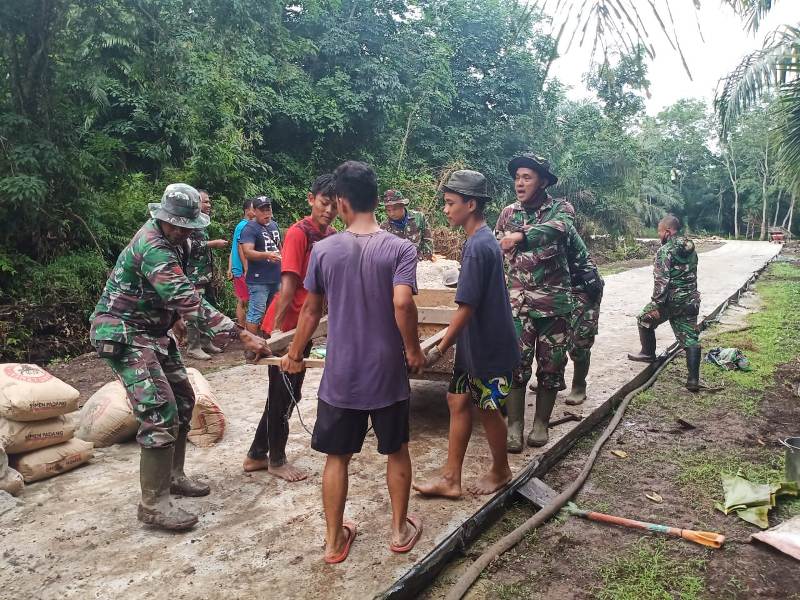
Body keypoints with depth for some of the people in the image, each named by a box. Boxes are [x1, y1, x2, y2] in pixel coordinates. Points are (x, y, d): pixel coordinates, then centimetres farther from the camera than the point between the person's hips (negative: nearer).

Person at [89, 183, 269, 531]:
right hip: (124, 337, -10)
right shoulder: (153, 248, -26)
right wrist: (242, 336, -36)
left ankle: (173, 477, 27)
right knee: (161, 413, -14)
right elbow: (190, 304, -34)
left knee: (182, 400, 13)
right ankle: (153, 505, -4)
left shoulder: (171, 238, 5)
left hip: (153, 333, 10)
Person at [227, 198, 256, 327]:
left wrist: (230, 269, 19)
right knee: (243, 302, -3)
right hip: (242, 270, -9)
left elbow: (233, 249, 18)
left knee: (241, 302, 13)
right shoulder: (244, 226, -13)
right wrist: (247, 269, -19)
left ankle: (241, 328, 20)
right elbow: (241, 249, -19)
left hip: (237, 270, 9)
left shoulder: (240, 225, 15)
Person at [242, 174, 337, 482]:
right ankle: (276, 460, 25)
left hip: (305, 327, 8)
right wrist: (278, 329, -22)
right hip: (285, 327, -8)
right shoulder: (299, 232, -18)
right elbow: (288, 285, -22)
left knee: (288, 393, 17)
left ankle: (257, 455, 31)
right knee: (283, 394, 6)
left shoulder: (331, 236, 5)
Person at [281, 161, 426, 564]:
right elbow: (402, 303, -23)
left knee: (337, 457, 15)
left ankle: (334, 540, 26)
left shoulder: (323, 250, -4)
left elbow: (312, 310, 3)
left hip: (340, 375, 1)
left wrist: (294, 355, 18)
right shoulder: (400, 249, -10)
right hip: (388, 373, -1)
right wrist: (413, 350, -7)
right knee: (397, 452, 19)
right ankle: (400, 530, 33)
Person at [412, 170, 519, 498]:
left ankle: (501, 471, 32)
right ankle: (451, 479, 20)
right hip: (474, 345, 9)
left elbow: (467, 307, -24)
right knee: (458, 401, 11)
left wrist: (439, 350, -18)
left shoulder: (477, 247, -23)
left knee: (488, 409, 8)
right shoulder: (485, 240, 8)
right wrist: (450, 343, 20)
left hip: (489, 347, -9)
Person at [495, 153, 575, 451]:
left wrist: (520, 236, -38)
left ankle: (541, 423, 22)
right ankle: (515, 425, 8)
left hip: (554, 302, -1)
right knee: (516, 364, -4)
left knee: (551, 365, 6)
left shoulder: (561, 208, -1)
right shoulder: (508, 213, 9)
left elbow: (556, 228, -26)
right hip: (517, 302, 1)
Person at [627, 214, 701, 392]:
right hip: (690, 301, 7)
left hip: (670, 299, -7)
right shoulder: (691, 249, 10)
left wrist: (657, 304, -19)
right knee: (691, 339, 3)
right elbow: (692, 274, 19)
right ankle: (693, 379, -2)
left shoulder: (665, 251, -14)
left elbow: (662, 281, -20)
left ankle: (648, 353, 31)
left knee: (644, 320, 20)